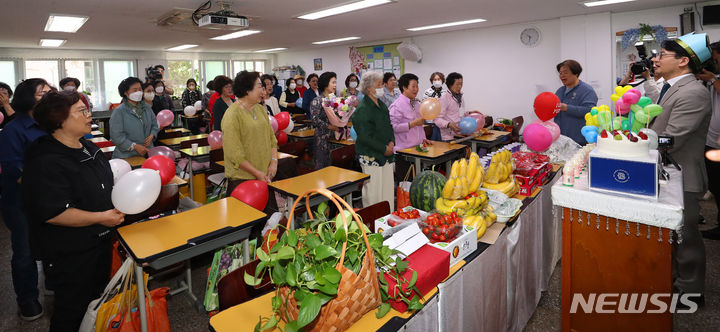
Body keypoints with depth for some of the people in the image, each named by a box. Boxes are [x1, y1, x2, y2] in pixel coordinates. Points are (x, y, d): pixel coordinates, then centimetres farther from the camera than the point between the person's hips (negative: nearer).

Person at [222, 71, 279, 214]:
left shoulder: (260, 109, 9)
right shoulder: (232, 115, -13)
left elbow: (271, 138, 11)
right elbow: (235, 154, -17)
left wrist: (274, 162, -3)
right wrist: (257, 173, -15)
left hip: (265, 176, 7)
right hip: (242, 179, -7)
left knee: (270, 214, 12)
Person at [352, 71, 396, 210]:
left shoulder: (381, 105, 13)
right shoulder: (362, 109, -14)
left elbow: (389, 126, 20)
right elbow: (365, 137, -18)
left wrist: (391, 142, 1)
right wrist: (384, 149, -15)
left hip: (386, 155, 8)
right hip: (371, 157, -8)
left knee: (388, 188, 12)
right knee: (373, 192, -1)